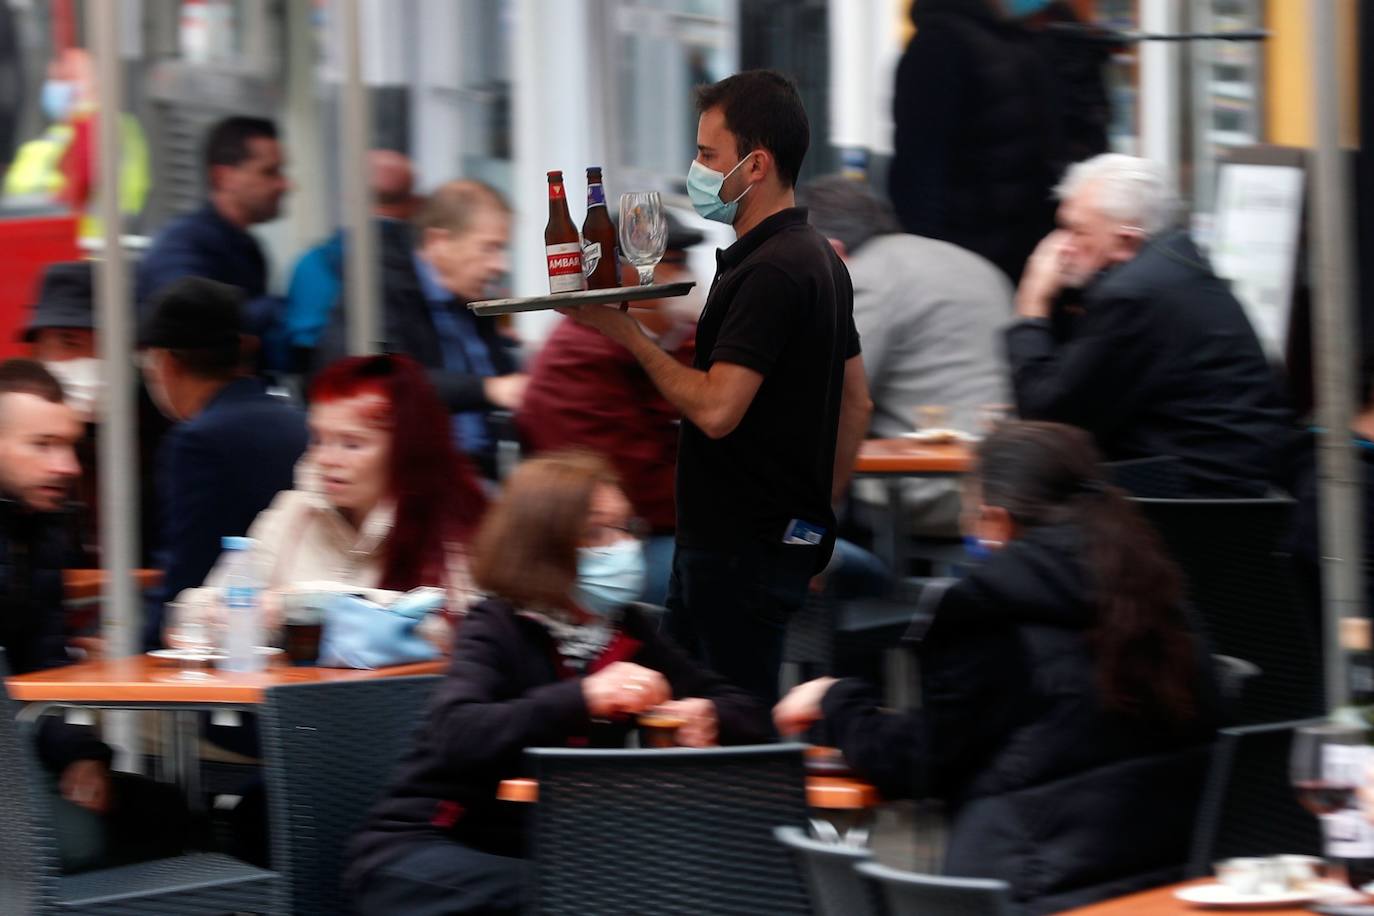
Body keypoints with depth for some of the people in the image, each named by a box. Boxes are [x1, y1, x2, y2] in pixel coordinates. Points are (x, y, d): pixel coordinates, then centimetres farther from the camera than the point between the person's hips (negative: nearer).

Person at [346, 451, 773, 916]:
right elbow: (455, 737, -31)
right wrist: (582, 697, -41)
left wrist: (706, 719, -18)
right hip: (429, 849, -6)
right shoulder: (497, 629, -12)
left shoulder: (626, 630, 4)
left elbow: (748, 716, 7)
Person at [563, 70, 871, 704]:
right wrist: (819, 510, 23)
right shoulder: (818, 258, 14)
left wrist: (628, 335, -14)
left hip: (744, 551, -10)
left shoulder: (769, 272, -19)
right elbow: (856, 402, 20)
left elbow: (715, 409, -26)